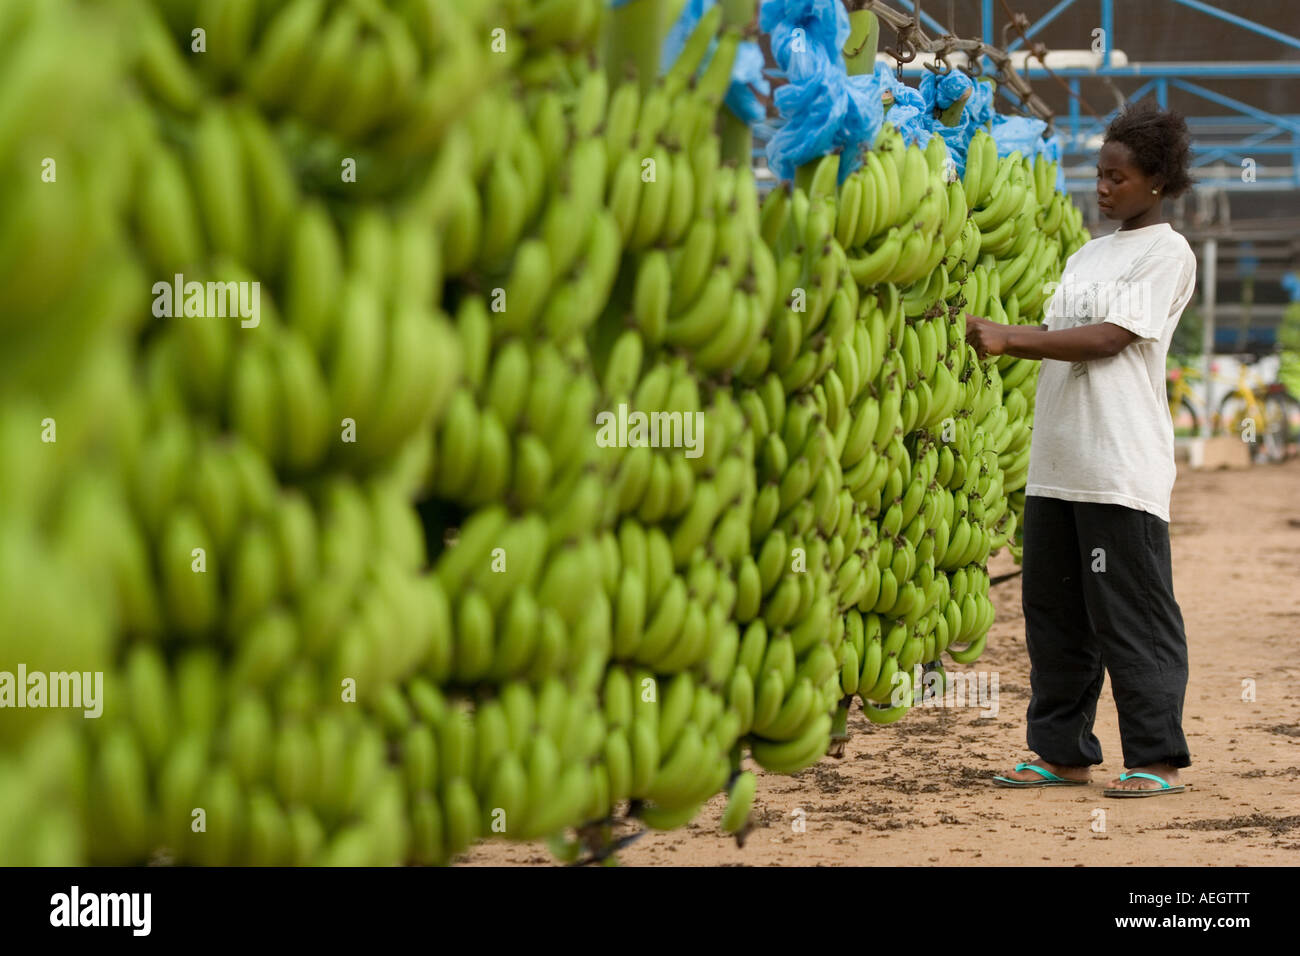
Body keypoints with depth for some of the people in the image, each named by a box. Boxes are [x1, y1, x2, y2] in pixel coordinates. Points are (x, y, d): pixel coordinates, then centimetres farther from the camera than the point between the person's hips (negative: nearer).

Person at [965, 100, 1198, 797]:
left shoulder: (1167, 253, -3)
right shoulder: (1087, 254, 21)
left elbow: (1108, 338, -13)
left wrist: (1010, 339, -15)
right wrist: (1000, 338, 0)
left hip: (1123, 468, -8)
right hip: (1056, 463, 8)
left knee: (1131, 615, -6)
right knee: (1053, 610, 10)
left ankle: (1158, 760, 0)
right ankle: (1063, 752, 18)